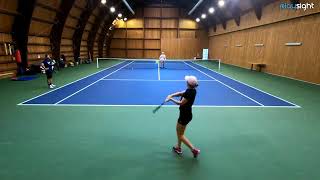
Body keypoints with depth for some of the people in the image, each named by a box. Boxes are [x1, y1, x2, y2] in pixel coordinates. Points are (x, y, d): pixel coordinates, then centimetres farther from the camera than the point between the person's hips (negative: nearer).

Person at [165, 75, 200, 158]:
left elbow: (181, 103, -23)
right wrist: (171, 95, -8)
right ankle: (178, 148, 38)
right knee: (179, 130, 24)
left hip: (185, 115, -9)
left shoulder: (189, 92, -28)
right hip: (187, 114, 9)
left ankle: (194, 149, 8)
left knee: (180, 135, 6)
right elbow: (181, 93, 6)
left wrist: (171, 99, -10)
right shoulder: (192, 90, -1)